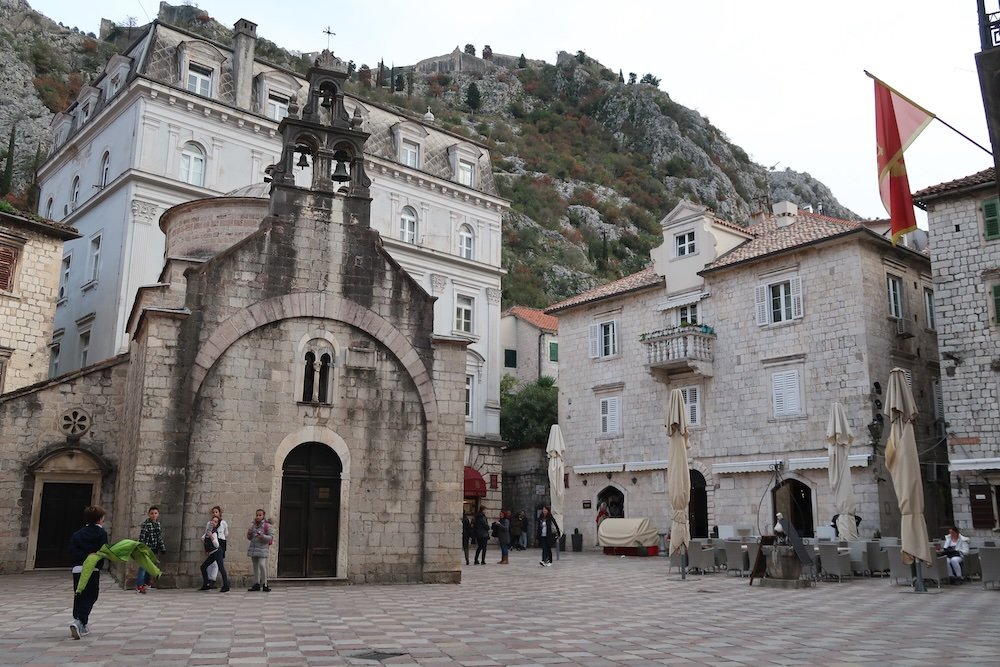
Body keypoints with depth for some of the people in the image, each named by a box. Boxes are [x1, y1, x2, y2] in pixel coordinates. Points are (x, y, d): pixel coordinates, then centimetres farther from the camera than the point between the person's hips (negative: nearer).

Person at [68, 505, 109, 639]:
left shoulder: (77, 534, 14)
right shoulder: (102, 533, 1)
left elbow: (72, 551, 3)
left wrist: (85, 556, 3)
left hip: (77, 569, 5)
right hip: (93, 569, -5)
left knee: (79, 597, 16)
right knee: (90, 598, -1)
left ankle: (82, 626, 22)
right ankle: (78, 622, -21)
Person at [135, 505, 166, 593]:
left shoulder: (158, 524, 7)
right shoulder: (145, 524, -13)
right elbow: (141, 537, -14)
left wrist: (162, 548, 16)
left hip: (153, 549, 7)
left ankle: (145, 582, 31)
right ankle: (139, 586, -2)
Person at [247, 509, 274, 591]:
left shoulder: (266, 525, -6)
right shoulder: (253, 525, 10)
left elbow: (271, 537, -8)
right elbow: (250, 538, 18)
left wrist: (263, 536, -24)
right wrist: (249, 534, -3)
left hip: (262, 548, -6)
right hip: (253, 548, 6)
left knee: (262, 565, -15)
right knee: (255, 566, 11)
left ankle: (264, 585, -5)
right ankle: (256, 584, 20)